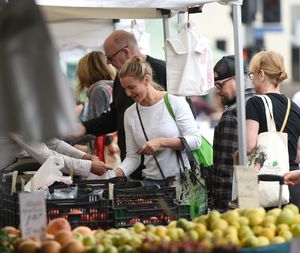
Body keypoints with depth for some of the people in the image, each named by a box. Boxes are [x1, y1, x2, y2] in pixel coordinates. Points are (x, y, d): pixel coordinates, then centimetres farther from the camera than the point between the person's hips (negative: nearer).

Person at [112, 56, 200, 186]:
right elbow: (132, 156, 7)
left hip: (182, 179, -3)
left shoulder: (175, 102, -5)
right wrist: (116, 173, -11)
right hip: (152, 181, 3)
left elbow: (195, 141, -8)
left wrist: (161, 142, -17)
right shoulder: (130, 114, 6)